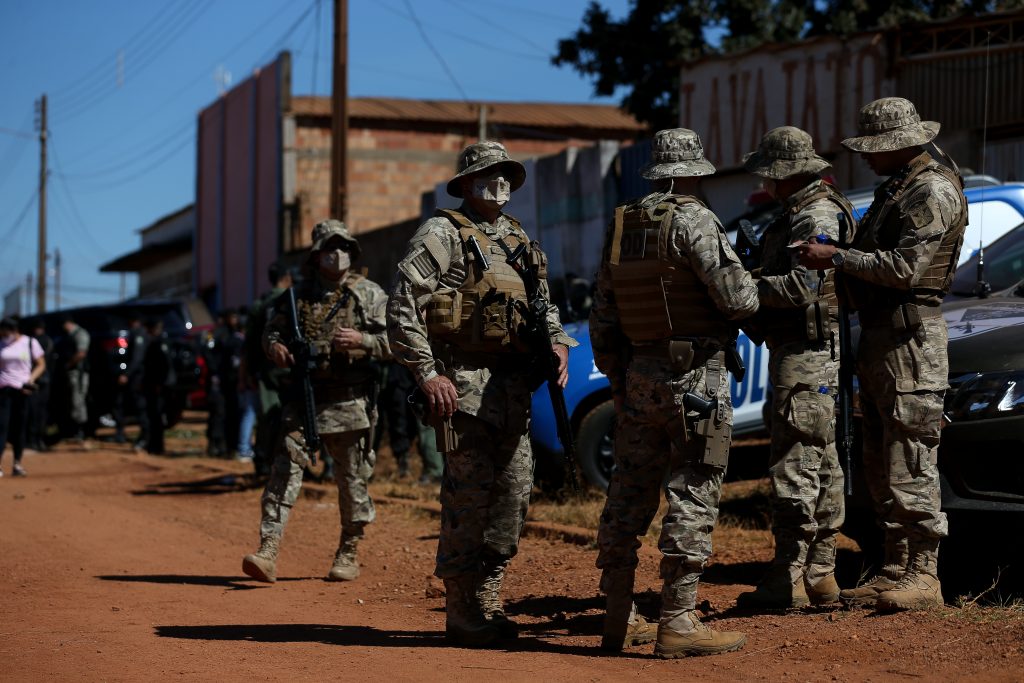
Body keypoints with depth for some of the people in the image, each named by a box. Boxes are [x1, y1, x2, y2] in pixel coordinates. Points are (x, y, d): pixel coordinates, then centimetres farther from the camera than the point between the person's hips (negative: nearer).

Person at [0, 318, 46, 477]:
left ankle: (17, 464, 14)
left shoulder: (30, 343, 2)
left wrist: (30, 380, -10)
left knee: (19, 426, 5)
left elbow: (41, 365, 5)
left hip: (22, 390, 0)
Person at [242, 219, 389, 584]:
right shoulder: (300, 294, 11)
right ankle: (268, 551, -13)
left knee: (352, 479, 6)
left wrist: (361, 340, -18)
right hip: (303, 396, 2)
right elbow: (273, 329, 20)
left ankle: (348, 554, 22)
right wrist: (275, 346, -3)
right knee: (285, 468, -9)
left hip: (349, 402, -2)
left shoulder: (370, 294, 4)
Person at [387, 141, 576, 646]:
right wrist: (427, 374, -16)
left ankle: (487, 603, 18)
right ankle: (460, 612, 1)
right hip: (462, 383, -7)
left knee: (514, 491, 7)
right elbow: (402, 307, -10)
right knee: (469, 494, -7)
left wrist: (556, 342, 6)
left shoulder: (520, 240, 19)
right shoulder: (443, 234, -3)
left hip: (513, 384, 7)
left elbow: (544, 304, 27)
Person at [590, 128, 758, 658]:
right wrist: (752, 291, 7)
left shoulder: (621, 227, 10)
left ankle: (619, 619, 19)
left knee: (629, 495, 12)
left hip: (637, 376, 7)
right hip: (695, 376, -7)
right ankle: (678, 623, -4)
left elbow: (602, 319, 13)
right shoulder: (694, 221, -12)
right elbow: (736, 298, -16)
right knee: (692, 498, -4)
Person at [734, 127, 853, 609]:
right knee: (821, 464, 13)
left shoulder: (816, 217, -16)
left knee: (795, 466, -10)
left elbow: (802, 285, -25)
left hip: (806, 355, -11)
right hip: (812, 353, 11)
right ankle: (820, 576, 19)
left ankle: (788, 581, -8)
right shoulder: (799, 214, 18)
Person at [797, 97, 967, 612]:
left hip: (911, 341, -10)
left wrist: (836, 257, -17)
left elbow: (903, 267, -21)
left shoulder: (933, 192, -12)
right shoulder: (894, 188, 20)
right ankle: (895, 571, 18)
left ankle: (923, 577, -4)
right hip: (877, 338, 10)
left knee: (911, 465, -9)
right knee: (880, 467, 12)